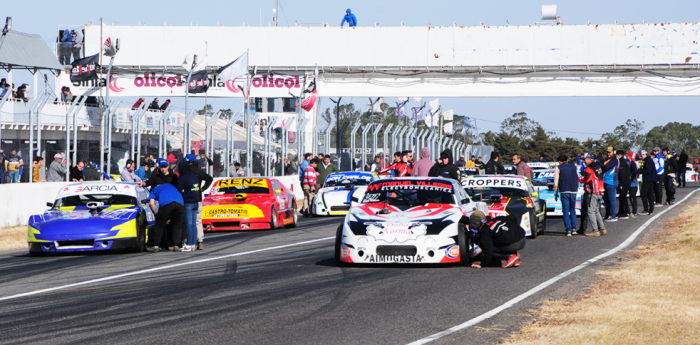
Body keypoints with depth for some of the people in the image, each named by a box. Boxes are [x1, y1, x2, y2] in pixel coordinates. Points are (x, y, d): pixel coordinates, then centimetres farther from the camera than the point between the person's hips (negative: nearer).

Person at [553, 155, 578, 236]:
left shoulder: (558, 168, 4)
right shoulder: (574, 168, 15)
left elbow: (556, 182, -2)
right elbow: (578, 180, 17)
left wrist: (555, 193, 5)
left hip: (564, 192, -3)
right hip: (574, 192, 3)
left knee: (566, 211, -2)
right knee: (572, 209, 16)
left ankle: (568, 230, -9)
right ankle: (573, 227, 8)